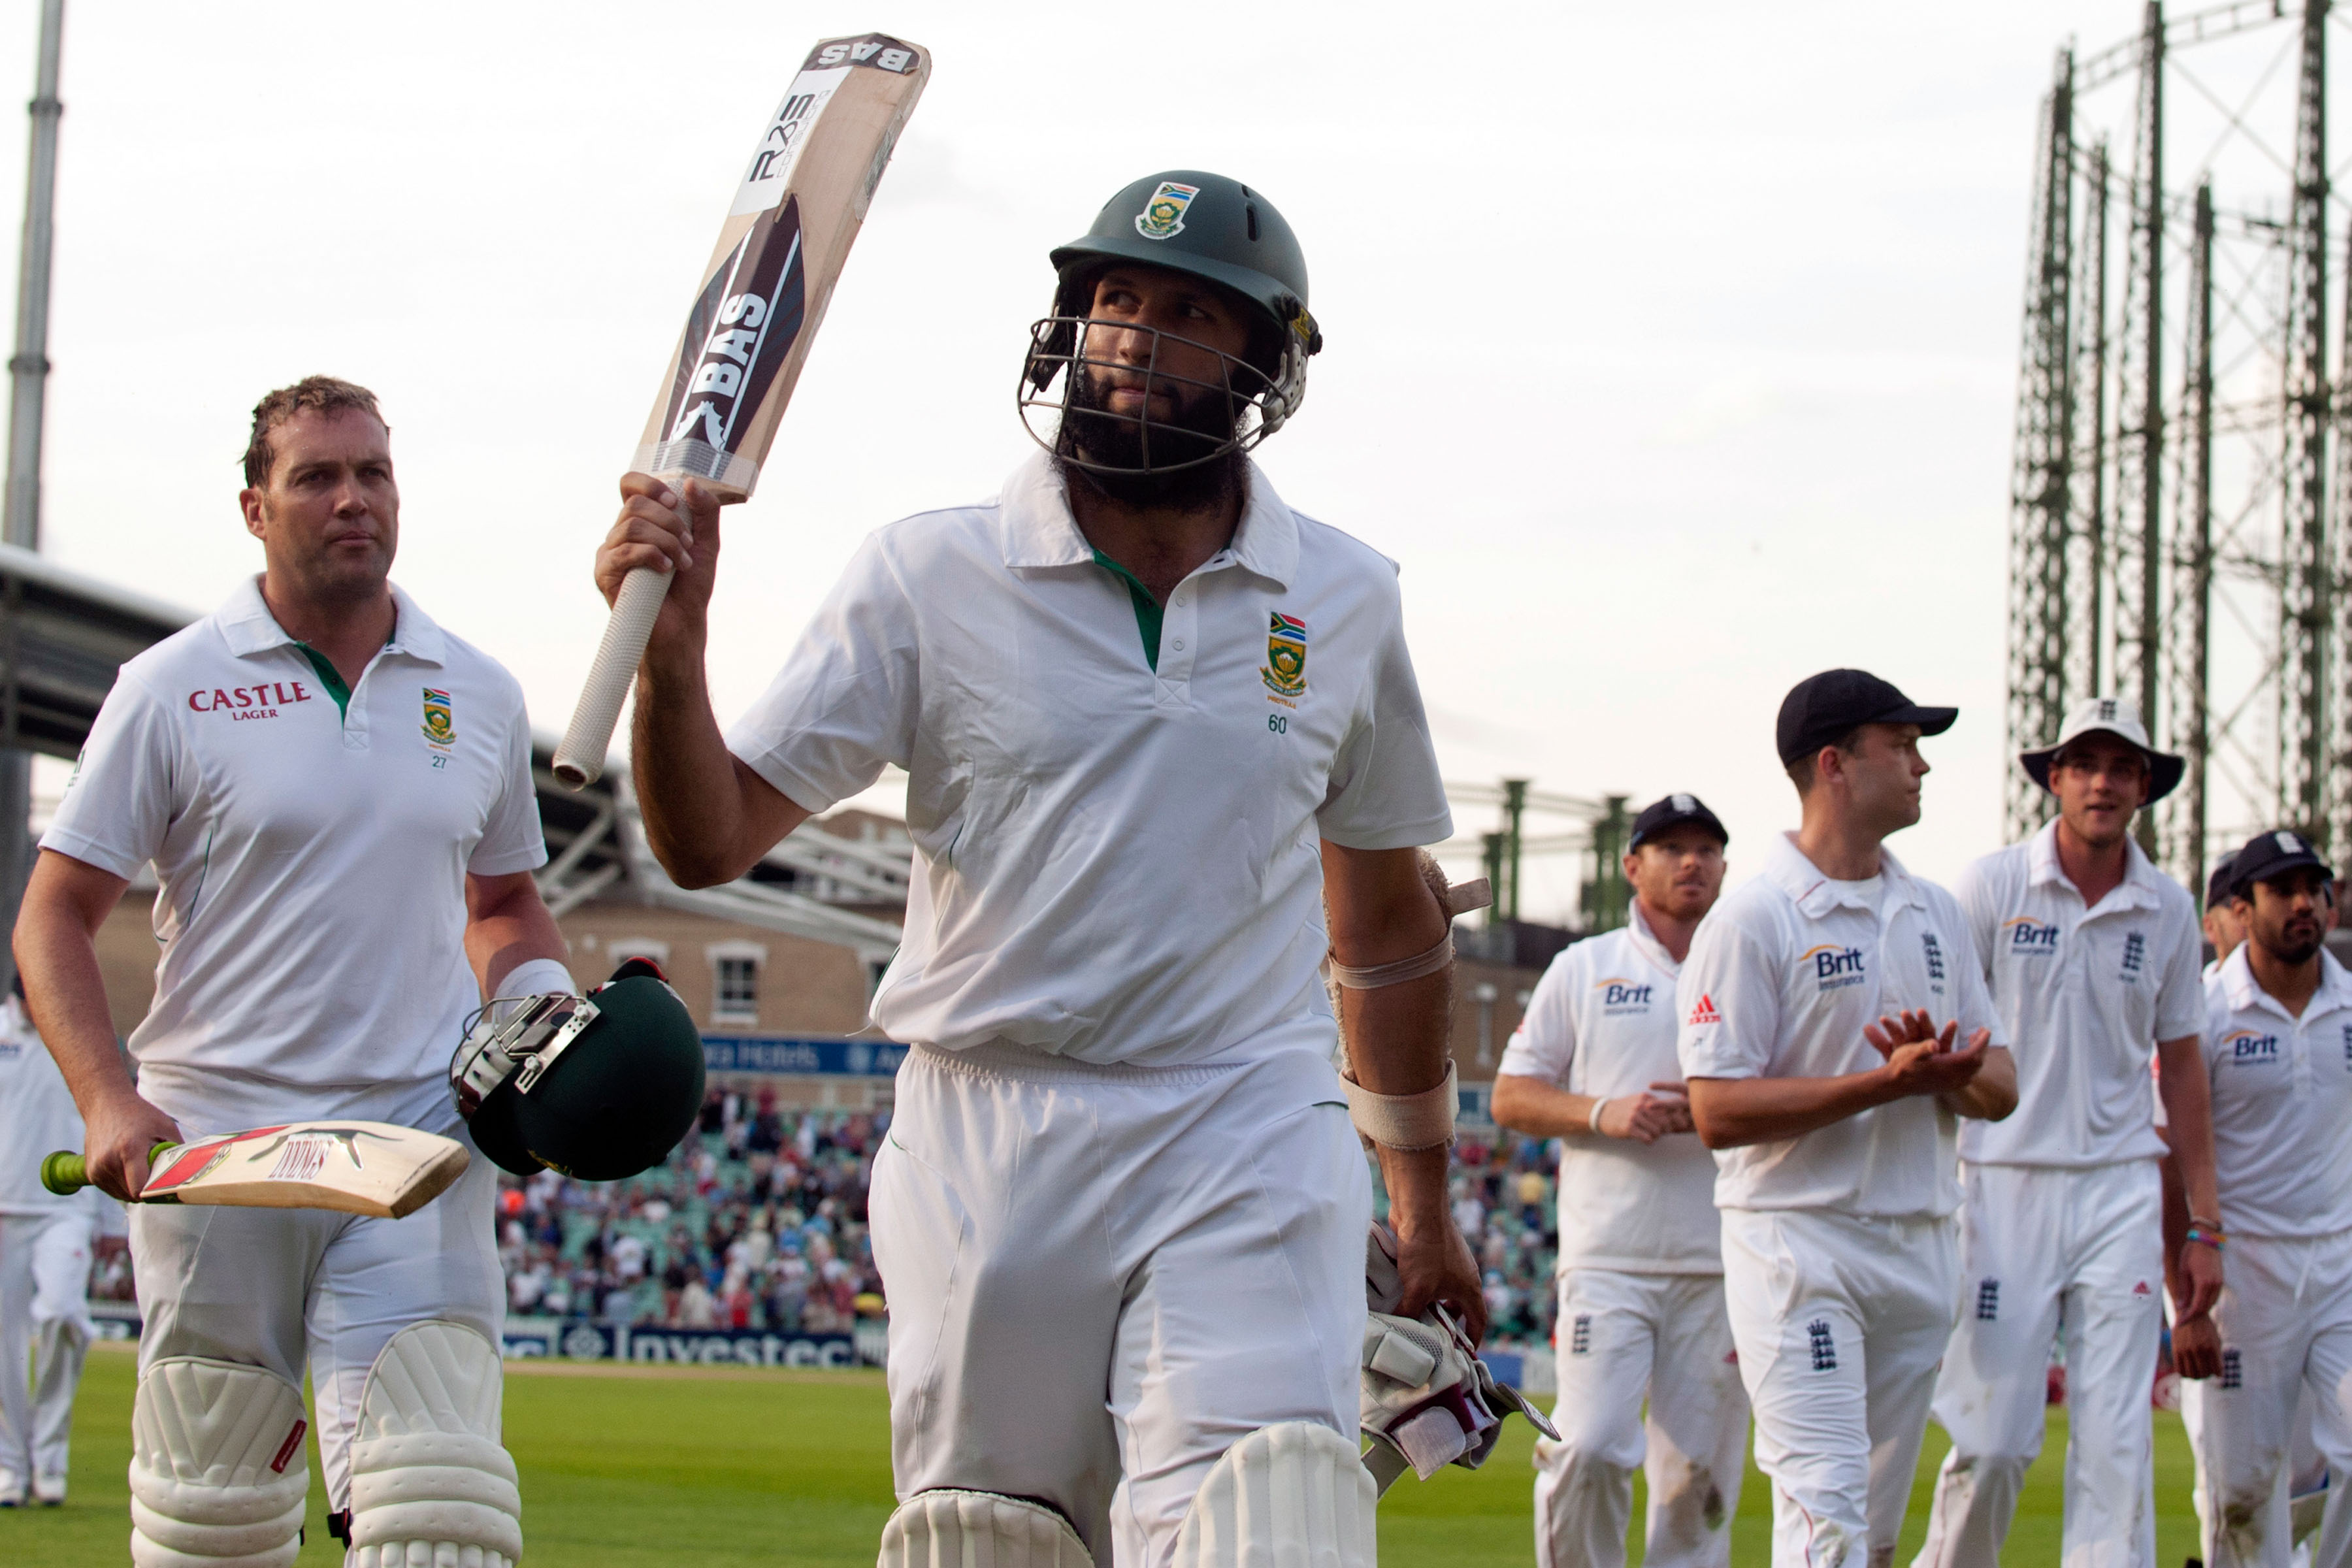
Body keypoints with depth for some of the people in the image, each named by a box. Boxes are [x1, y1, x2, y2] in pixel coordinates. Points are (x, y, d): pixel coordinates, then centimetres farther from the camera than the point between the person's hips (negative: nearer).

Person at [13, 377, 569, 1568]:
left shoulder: (480, 696, 12)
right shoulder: (173, 688, 2)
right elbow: (55, 915, 1)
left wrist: (541, 1009, 4)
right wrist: (108, 1101, -14)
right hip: (211, 1152, -1)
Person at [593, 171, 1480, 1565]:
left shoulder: (1343, 602, 7)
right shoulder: (929, 578, 1)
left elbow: (1388, 926, 18)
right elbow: (709, 840, -3)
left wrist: (1424, 1202, 21)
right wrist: (669, 648, -21)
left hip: (1245, 1151, 0)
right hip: (987, 1152, 0)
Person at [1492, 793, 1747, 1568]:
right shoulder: (1584, 968, 11)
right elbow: (1511, 1097, 9)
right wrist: (1604, 1112, -9)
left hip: (1720, 1266, 1)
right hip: (1608, 1261, -1)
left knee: (1699, 1470, 1)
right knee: (1589, 1452, -14)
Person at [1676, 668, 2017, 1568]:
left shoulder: (1937, 914, 14)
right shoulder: (1751, 922, -8)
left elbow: (1999, 1091, 13)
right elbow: (1717, 1113, -15)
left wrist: (1948, 1069, -11)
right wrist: (1887, 1084, -20)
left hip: (1921, 1248, 7)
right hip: (1800, 1243, -7)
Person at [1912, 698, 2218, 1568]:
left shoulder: (2168, 910, 7)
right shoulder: (1993, 885, -2)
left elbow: (2180, 1066, 14)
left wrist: (2202, 1227, 10)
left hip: (2120, 1193, 2)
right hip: (2006, 1180, -2)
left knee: (2117, 1442, -4)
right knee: (1991, 1441, -4)